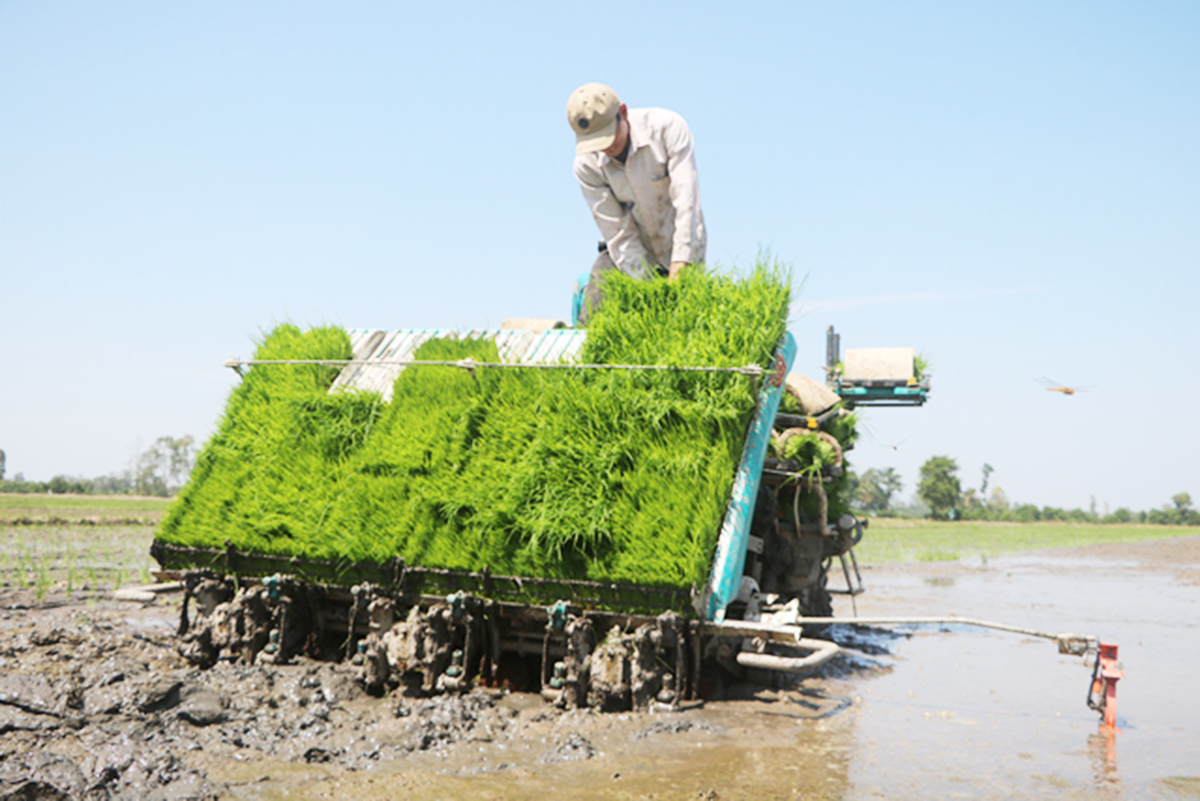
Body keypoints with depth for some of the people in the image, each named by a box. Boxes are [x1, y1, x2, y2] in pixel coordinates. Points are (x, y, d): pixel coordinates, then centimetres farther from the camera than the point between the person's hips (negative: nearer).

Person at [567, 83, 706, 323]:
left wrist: (678, 272, -35)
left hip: (680, 251, -1)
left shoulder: (667, 126, -21)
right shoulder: (586, 165, -15)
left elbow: (686, 201, -27)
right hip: (630, 252, 1)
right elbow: (618, 234, -16)